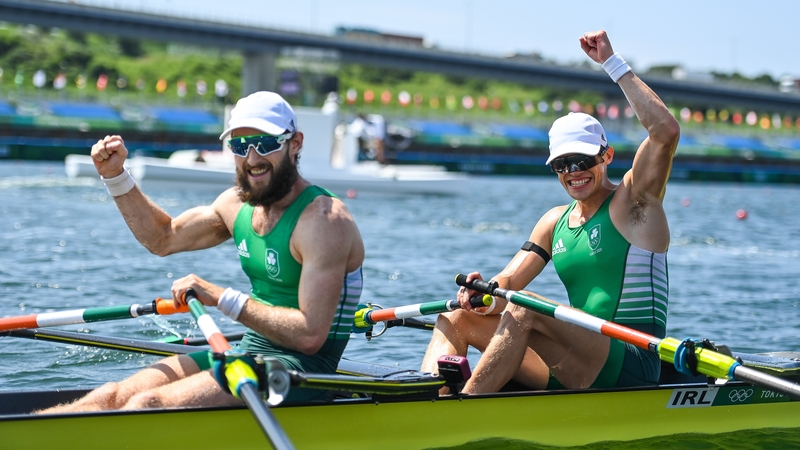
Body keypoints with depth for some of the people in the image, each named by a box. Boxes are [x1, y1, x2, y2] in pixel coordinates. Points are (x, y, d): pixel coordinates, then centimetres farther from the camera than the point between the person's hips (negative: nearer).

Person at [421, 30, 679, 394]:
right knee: (456, 318, -1)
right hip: (574, 371, 8)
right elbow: (509, 281, 9)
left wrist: (612, 63, -15)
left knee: (526, 312, -30)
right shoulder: (555, 221, 18)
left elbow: (666, 130, -18)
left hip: (632, 368, -7)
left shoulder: (634, 201, -1)